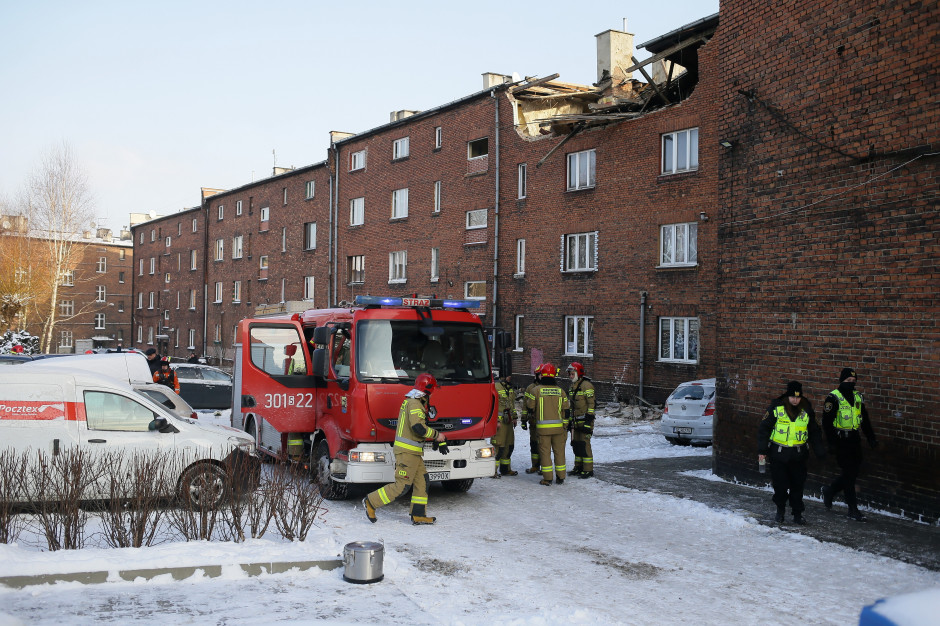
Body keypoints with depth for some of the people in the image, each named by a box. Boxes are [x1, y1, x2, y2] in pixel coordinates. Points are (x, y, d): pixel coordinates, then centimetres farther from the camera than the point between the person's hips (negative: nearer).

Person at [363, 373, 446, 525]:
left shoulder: (418, 403, 18)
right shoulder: (414, 403, -16)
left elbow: (424, 426, 25)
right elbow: (418, 428, -28)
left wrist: (441, 440, 18)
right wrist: (437, 435, -15)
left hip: (414, 452, 10)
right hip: (407, 451, -10)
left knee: (421, 482, 10)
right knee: (400, 485, -7)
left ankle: (418, 515, 13)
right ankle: (371, 502, 0)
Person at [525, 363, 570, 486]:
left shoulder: (536, 390, -6)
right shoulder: (560, 391, 3)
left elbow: (530, 407, 1)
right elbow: (566, 410, 7)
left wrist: (527, 399, 24)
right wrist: (565, 426, 16)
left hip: (543, 427, -2)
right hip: (558, 426, 2)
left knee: (545, 451, 3)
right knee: (559, 451, 11)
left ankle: (547, 478, 3)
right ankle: (560, 477, 16)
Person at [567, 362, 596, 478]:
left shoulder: (586, 385, -11)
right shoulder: (572, 386, 16)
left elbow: (591, 403, -15)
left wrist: (588, 420, -19)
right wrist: (570, 420, 21)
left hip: (585, 420, -9)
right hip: (576, 420, 9)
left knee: (584, 444, -9)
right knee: (576, 444, 12)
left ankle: (588, 470, -4)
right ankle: (578, 467, 22)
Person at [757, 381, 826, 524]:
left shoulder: (807, 410, 1)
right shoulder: (776, 407, -6)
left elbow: (814, 432, 14)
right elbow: (764, 429, -1)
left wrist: (820, 451, 9)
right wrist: (762, 450, -4)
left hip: (798, 455, 2)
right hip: (779, 454, -2)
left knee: (798, 485, 5)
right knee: (780, 485, 3)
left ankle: (797, 513, 18)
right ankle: (780, 511, 23)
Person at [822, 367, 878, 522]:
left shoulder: (858, 397, 12)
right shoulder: (833, 397, -8)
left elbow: (865, 420, 20)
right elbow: (826, 422, -10)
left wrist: (871, 438, 13)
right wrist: (831, 443, -15)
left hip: (854, 439, 7)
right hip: (840, 440, -7)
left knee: (853, 472, 8)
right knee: (849, 473, -5)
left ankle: (829, 491, 31)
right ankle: (853, 510, 1)